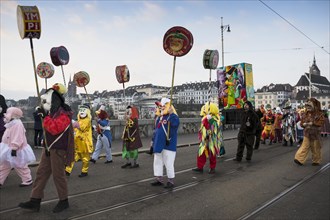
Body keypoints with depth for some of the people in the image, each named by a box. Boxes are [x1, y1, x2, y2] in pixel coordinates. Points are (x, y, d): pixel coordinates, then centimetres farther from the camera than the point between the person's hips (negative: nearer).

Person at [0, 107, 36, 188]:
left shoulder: (17, 125, -22)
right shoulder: (11, 124, 13)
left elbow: (17, 138, -28)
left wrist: (14, 148, -30)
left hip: (15, 150, -10)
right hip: (9, 149, 10)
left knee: (20, 167, 2)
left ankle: (28, 180, 15)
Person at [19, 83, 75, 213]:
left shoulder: (64, 114, -17)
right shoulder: (52, 113, 12)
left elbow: (54, 128, -30)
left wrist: (45, 116, -26)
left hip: (59, 149, -9)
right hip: (49, 148, 9)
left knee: (58, 175, -1)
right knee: (41, 173, 9)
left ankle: (63, 201, 15)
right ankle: (35, 201, 17)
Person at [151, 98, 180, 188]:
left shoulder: (173, 116, -11)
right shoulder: (160, 117, 14)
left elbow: (174, 123, -36)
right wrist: (154, 143, 22)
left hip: (168, 145, -9)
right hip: (159, 144, 9)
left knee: (168, 164, -1)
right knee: (157, 162, 15)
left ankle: (171, 181, 14)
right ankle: (159, 179, 28)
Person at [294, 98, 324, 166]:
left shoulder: (319, 114, -7)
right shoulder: (305, 114, 7)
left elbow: (321, 122, -16)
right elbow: (302, 122, 11)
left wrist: (312, 123, -22)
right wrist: (304, 124, -11)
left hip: (315, 134, -3)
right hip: (307, 133, 3)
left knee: (316, 148, 8)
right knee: (305, 146, 0)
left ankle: (316, 161, 23)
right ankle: (299, 159, -2)